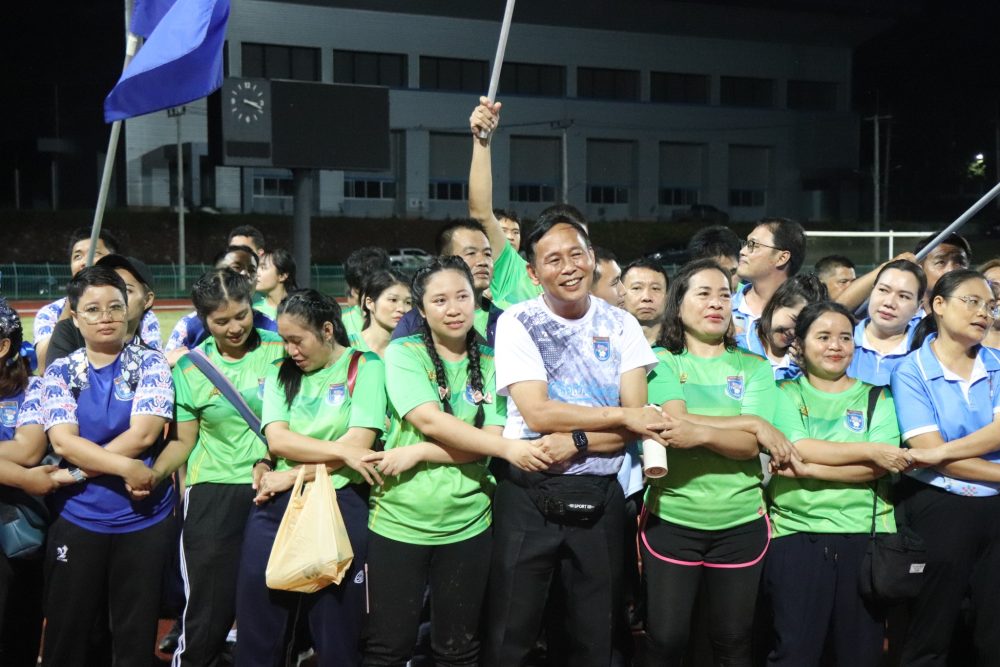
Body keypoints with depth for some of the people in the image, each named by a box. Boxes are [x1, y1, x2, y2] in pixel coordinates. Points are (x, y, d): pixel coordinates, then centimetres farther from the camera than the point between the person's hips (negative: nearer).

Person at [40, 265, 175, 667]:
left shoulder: (150, 363, -2)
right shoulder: (60, 372, 2)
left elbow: (143, 434, -13)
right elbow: (63, 441, -11)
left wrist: (76, 471, -15)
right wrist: (125, 467, -23)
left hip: (144, 518, -1)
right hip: (76, 520, 1)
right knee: (65, 633, 11)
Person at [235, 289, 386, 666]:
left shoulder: (365, 367, -1)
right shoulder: (280, 374, 10)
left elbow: (359, 445, -11)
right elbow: (277, 440, -4)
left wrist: (291, 476, -9)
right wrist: (341, 450, -16)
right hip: (276, 507, 4)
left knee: (336, 632, 7)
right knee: (257, 630, 9)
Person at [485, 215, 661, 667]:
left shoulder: (620, 325, 4)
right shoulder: (517, 323, -4)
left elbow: (637, 423, -4)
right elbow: (538, 413, -14)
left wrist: (575, 442, -19)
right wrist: (619, 415, -13)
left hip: (601, 497, 2)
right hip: (529, 496, -2)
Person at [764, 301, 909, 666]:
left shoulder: (877, 399, 8)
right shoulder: (785, 395, 6)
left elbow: (878, 469, -7)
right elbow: (798, 449, -12)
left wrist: (809, 469, -14)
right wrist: (871, 450, -12)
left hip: (864, 537, 2)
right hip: (796, 535, -2)